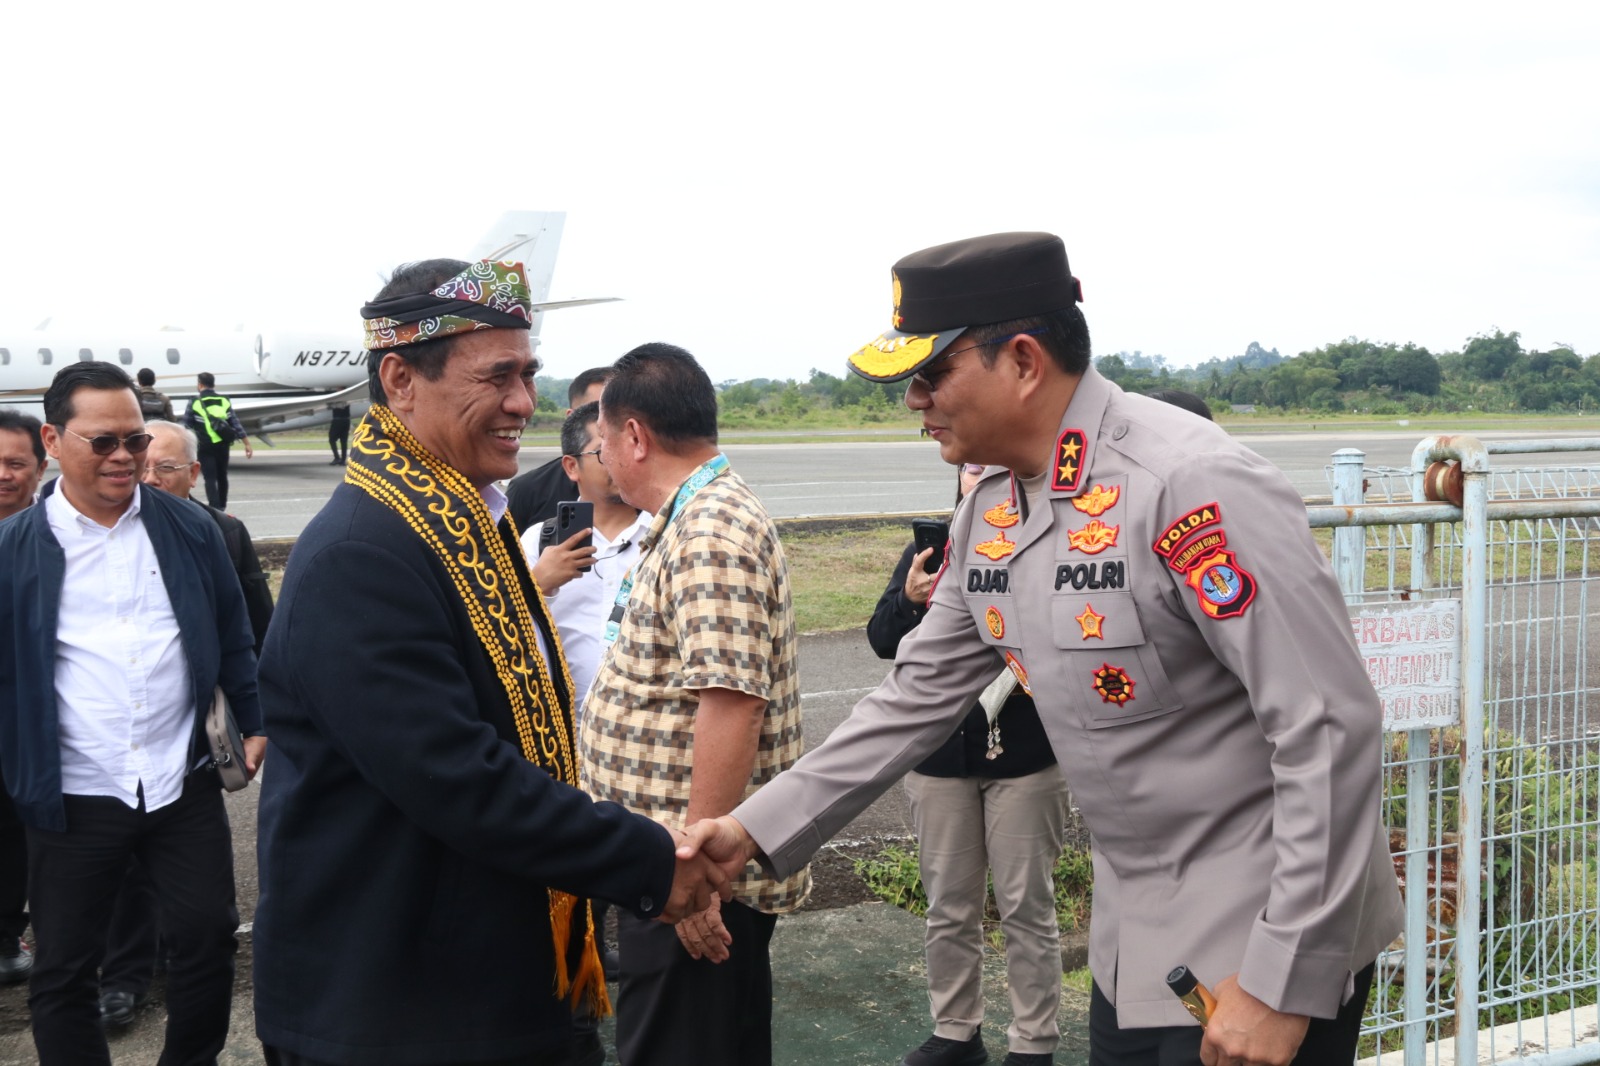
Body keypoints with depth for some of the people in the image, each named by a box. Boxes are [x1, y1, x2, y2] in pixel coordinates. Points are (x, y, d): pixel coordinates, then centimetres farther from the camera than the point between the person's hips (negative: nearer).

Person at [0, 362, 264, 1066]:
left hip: (183, 785, 2)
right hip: (74, 797, -1)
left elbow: (232, 637, 10)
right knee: (64, 968, 10)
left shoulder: (190, 530, 2)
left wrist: (258, 724, 8)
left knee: (208, 936, 8)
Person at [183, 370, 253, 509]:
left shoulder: (194, 402, -5)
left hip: (205, 446, -4)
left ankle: (214, 508, -18)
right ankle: (222, 506, 35)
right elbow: (236, 424, 1)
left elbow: (187, 424, 0)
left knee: (210, 478, -4)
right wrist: (247, 444, 3)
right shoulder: (225, 401, 4)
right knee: (222, 476, 19)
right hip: (223, 445, 4)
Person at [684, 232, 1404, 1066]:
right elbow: (919, 696, 9)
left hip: (1264, 940, -7)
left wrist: (1282, 984, -21)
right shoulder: (988, 513, 1)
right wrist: (758, 827, 5)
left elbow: (1329, 729, -23)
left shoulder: (1193, 486, -23)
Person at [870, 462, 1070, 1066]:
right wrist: (910, 598, -18)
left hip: (1024, 757, -4)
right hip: (939, 756, 4)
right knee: (948, 907, 14)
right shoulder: (928, 549, 5)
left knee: (1027, 907, 6)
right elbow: (882, 642, 0)